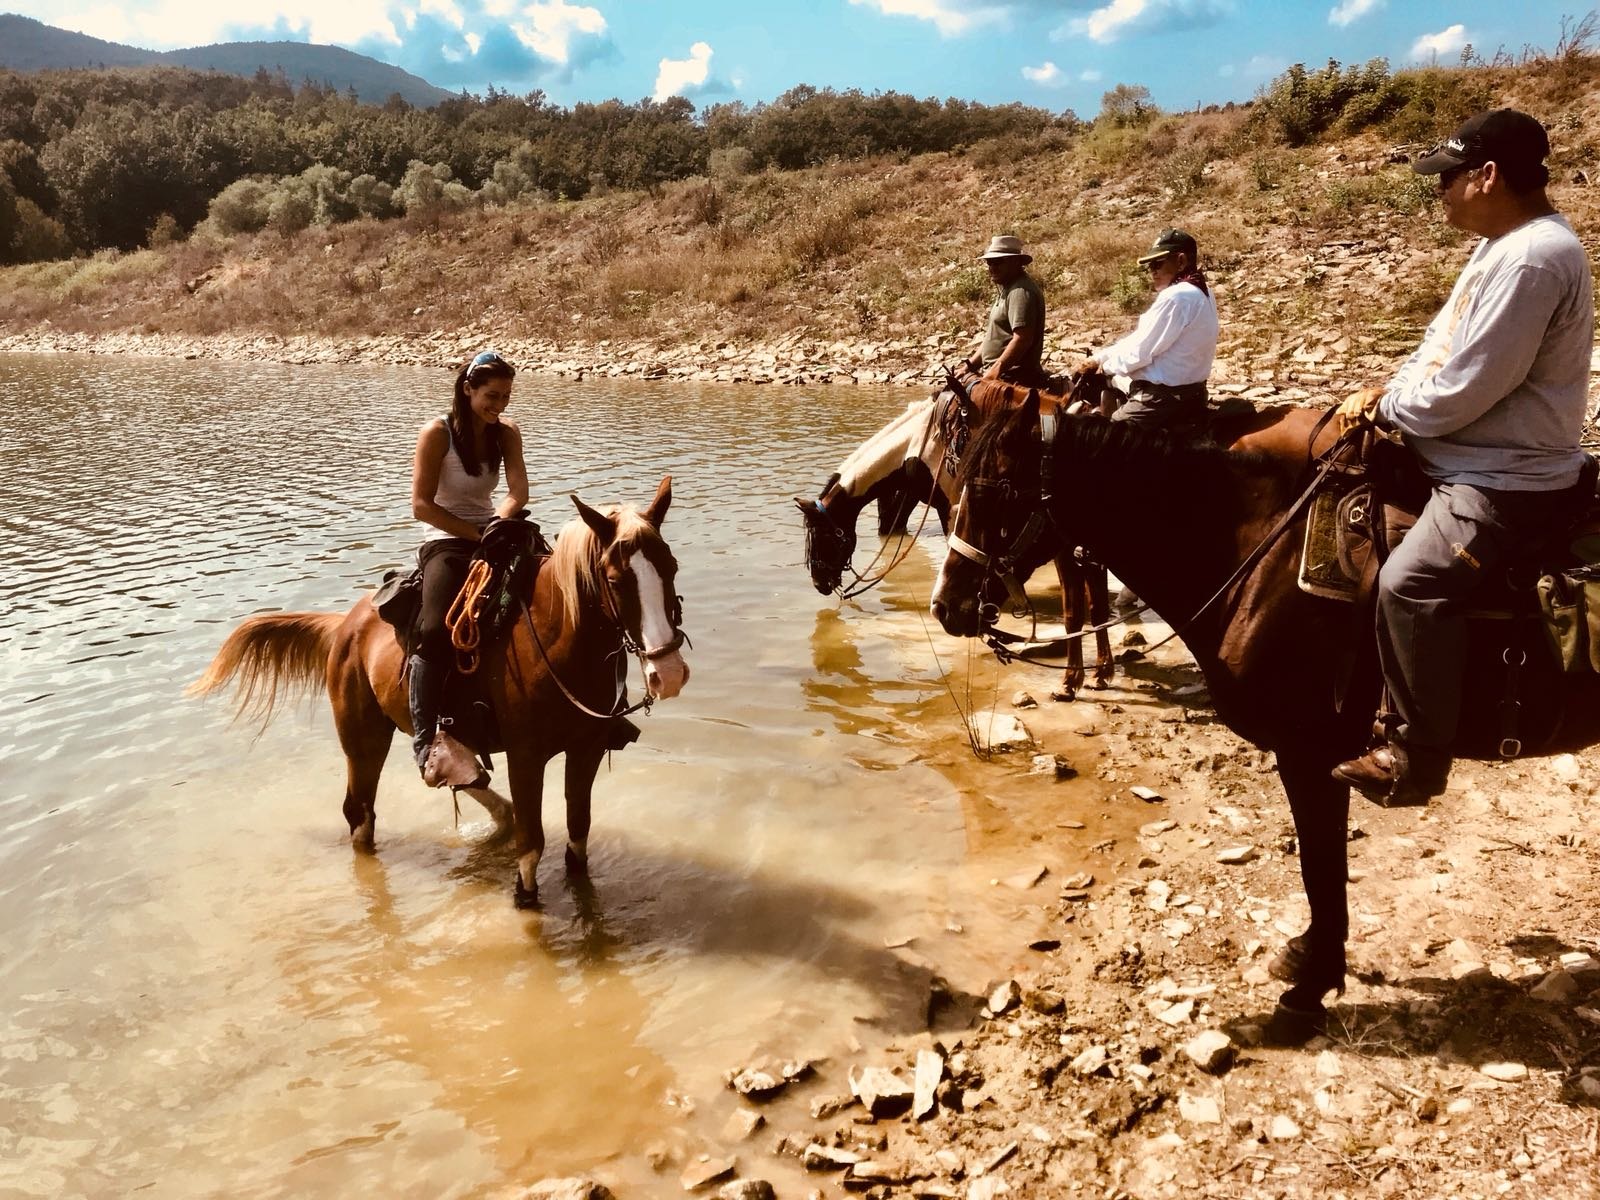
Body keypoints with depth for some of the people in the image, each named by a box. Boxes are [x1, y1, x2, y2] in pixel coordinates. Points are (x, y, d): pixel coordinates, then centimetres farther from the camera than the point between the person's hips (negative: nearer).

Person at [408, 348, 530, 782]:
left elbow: (518, 492, -7)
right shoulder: (437, 433, -8)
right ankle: (425, 739, -26)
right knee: (436, 630, -29)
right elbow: (421, 505, -13)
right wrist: (477, 534, -17)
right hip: (446, 542, -6)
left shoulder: (507, 433, 6)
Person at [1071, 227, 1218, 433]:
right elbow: (1139, 338, 16)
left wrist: (1106, 366, 1)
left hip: (1163, 398, -11)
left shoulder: (1176, 297, -20)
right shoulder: (1199, 292, 14)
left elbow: (1140, 351, -18)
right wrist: (1096, 358, 12)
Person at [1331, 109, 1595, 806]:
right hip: (1469, 456, 12)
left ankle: (1417, 758, -16)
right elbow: (1443, 346, 18)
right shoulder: (1504, 245, 11)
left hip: (1506, 480, -12)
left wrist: (1385, 408, -8)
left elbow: (1461, 394, -25)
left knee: (1411, 583, -29)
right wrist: (1387, 394, 1)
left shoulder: (1531, 258, -23)